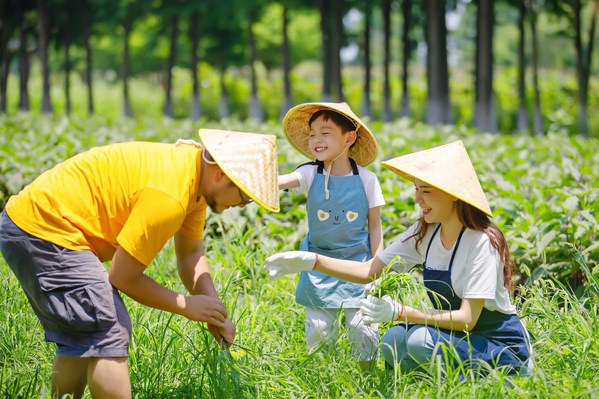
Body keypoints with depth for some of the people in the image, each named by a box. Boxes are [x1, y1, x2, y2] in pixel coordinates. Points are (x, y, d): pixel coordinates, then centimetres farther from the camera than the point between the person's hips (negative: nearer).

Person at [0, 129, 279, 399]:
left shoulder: (197, 177, 4)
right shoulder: (169, 195, -27)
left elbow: (190, 254, 12)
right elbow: (123, 277, -20)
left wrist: (215, 311, -3)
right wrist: (185, 306, -9)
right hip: (45, 232, -11)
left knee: (81, 339, 19)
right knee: (109, 336, -13)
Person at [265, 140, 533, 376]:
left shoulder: (481, 242, -22)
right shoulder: (425, 234, 0)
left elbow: (466, 319, -27)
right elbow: (369, 271, -1)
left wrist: (400, 312, -37)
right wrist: (312, 261, -14)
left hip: (503, 347, -6)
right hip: (455, 335, 6)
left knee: (419, 339, -29)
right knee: (393, 343, -19)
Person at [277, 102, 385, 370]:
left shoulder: (366, 180, -5)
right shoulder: (310, 174, -5)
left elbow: (375, 226, 2)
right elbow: (280, 181, -24)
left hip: (357, 263, -1)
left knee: (363, 328, -6)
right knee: (317, 330, -2)